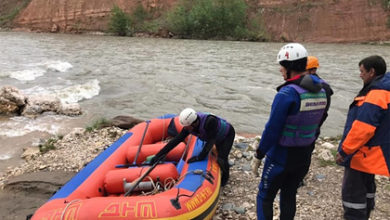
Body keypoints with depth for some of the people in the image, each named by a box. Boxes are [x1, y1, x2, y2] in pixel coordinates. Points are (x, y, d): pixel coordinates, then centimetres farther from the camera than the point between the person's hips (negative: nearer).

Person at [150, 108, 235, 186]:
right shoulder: (188, 126, -23)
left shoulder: (210, 121, -44)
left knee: (221, 158, -14)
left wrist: (200, 157, -37)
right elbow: (176, 140, -19)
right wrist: (158, 155, -20)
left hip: (228, 134, -6)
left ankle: (224, 178, 15)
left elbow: (211, 141, -37)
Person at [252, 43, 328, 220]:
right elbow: (315, 123, 7)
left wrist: (259, 155, -11)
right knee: (289, 195, 22)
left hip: (281, 157, -7)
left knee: (265, 197, 9)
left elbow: (272, 129, -22)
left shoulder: (287, 93, -24)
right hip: (305, 156, 7)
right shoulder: (320, 91, 0)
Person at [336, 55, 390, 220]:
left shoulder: (376, 96, -25)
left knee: (352, 191, -3)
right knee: (366, 185, 24)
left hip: (362, 154, -11)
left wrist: (344, 151, -20)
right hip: (370, 153, 11)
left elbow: (362, 129, -29)